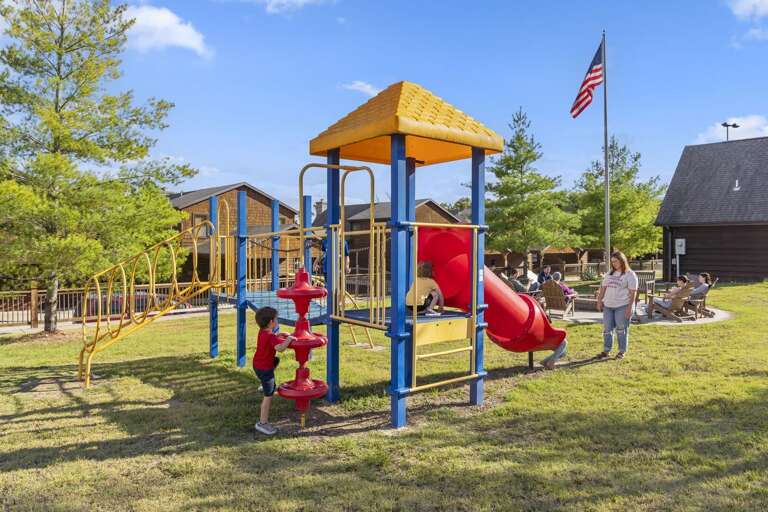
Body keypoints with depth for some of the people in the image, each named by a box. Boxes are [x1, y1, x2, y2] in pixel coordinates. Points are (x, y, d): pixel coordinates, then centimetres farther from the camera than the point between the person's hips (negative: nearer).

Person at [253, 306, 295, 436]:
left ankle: (264, 385, 39)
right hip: (265, 369, -9)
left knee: (276, 360, 36)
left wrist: (280, 336, 6)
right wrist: (289, 339, -30)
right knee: (269, 396, -1)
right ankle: (263, 423, 4)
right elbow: (279, 348, -44)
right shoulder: (270, 337, -28)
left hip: (257, 364, 9)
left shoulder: (262, 331, -1)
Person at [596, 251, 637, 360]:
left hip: (622, 306, -6)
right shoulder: (609, 273, 13)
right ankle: (606, 351, 14)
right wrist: (599, 301, 11)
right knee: (607, 329, 6)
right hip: (608, 306, 6)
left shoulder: (630, 275, -5)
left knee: (621, 330, 1)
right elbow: (603, 288, 16)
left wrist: (630, 307, -16)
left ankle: (622, 352, 12)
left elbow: (633, 292, -10)